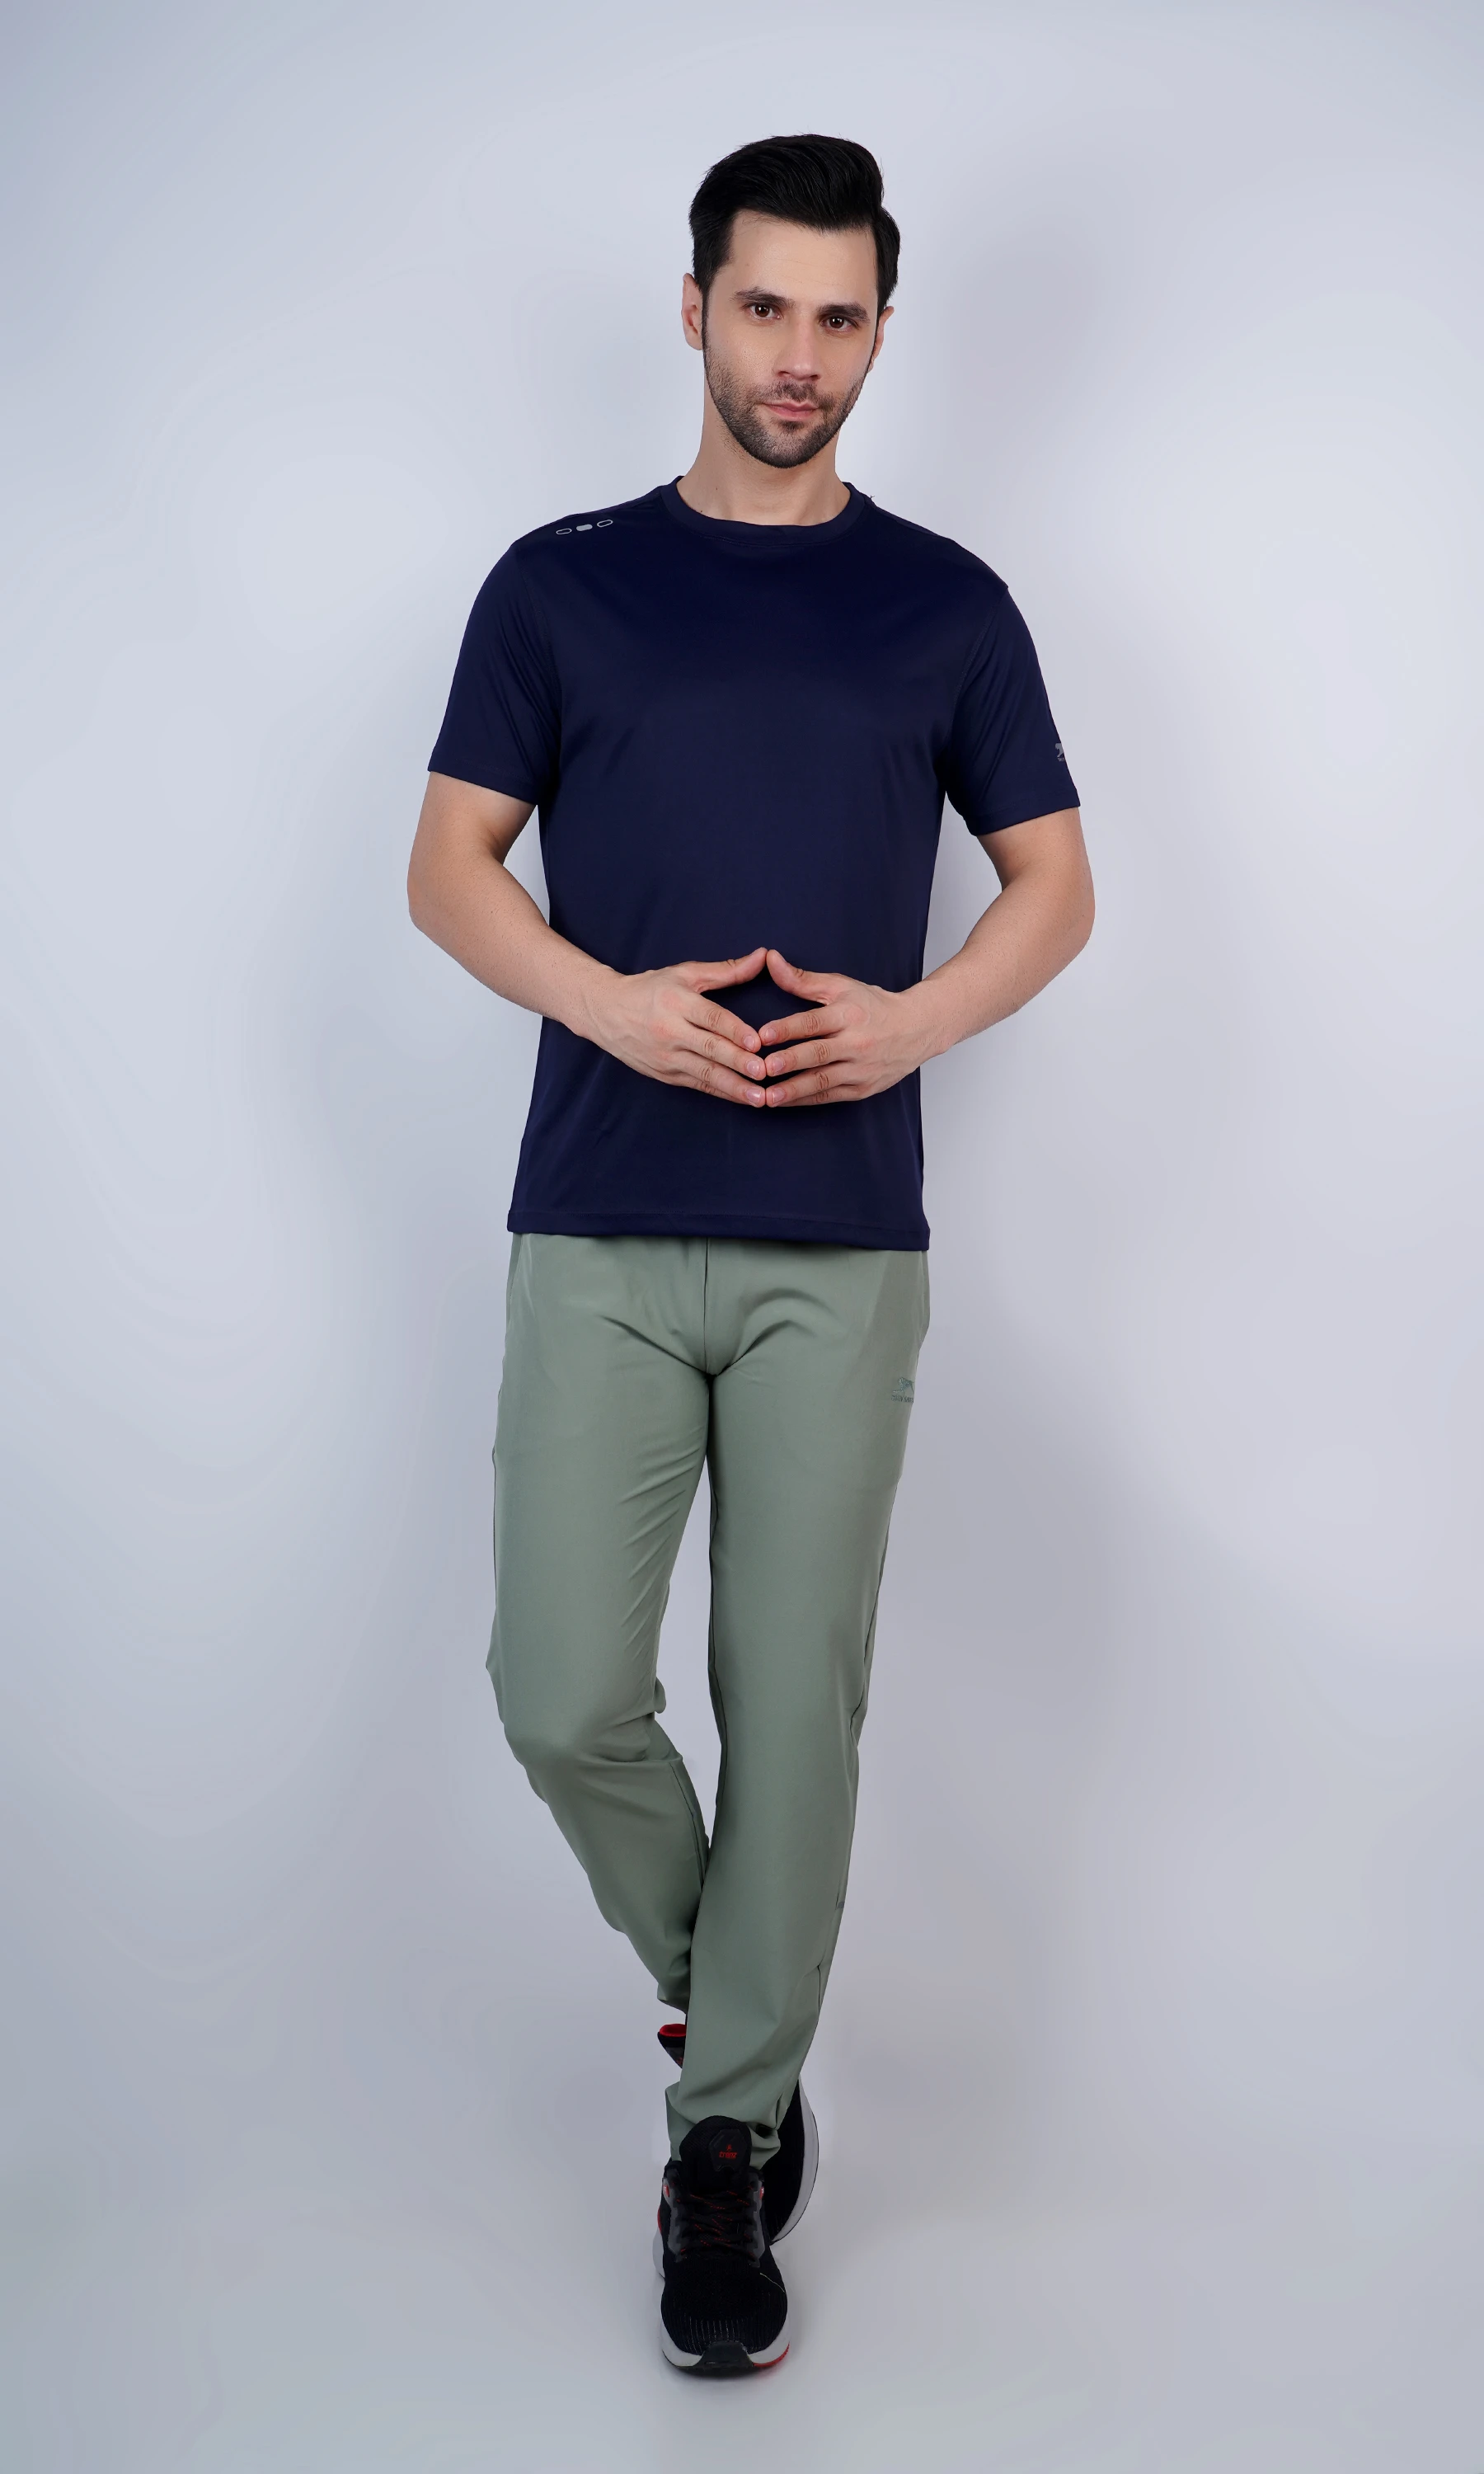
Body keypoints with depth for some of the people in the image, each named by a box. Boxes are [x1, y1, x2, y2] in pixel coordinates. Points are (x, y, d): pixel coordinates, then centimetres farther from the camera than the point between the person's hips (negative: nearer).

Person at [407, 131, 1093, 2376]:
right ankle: (710, 1977, 28)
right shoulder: (561, 584, 7)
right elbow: (449, 864, 5)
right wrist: (607, 1000, -14)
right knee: (564, 1693, -3)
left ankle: (731, 2135, 19)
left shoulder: (947, 605, 8)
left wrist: (915, 1017, -12)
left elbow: (1055, 883, 9)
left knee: (796, 1700, 3)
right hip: (601, 1234, 0)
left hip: (842, 1245, 0)